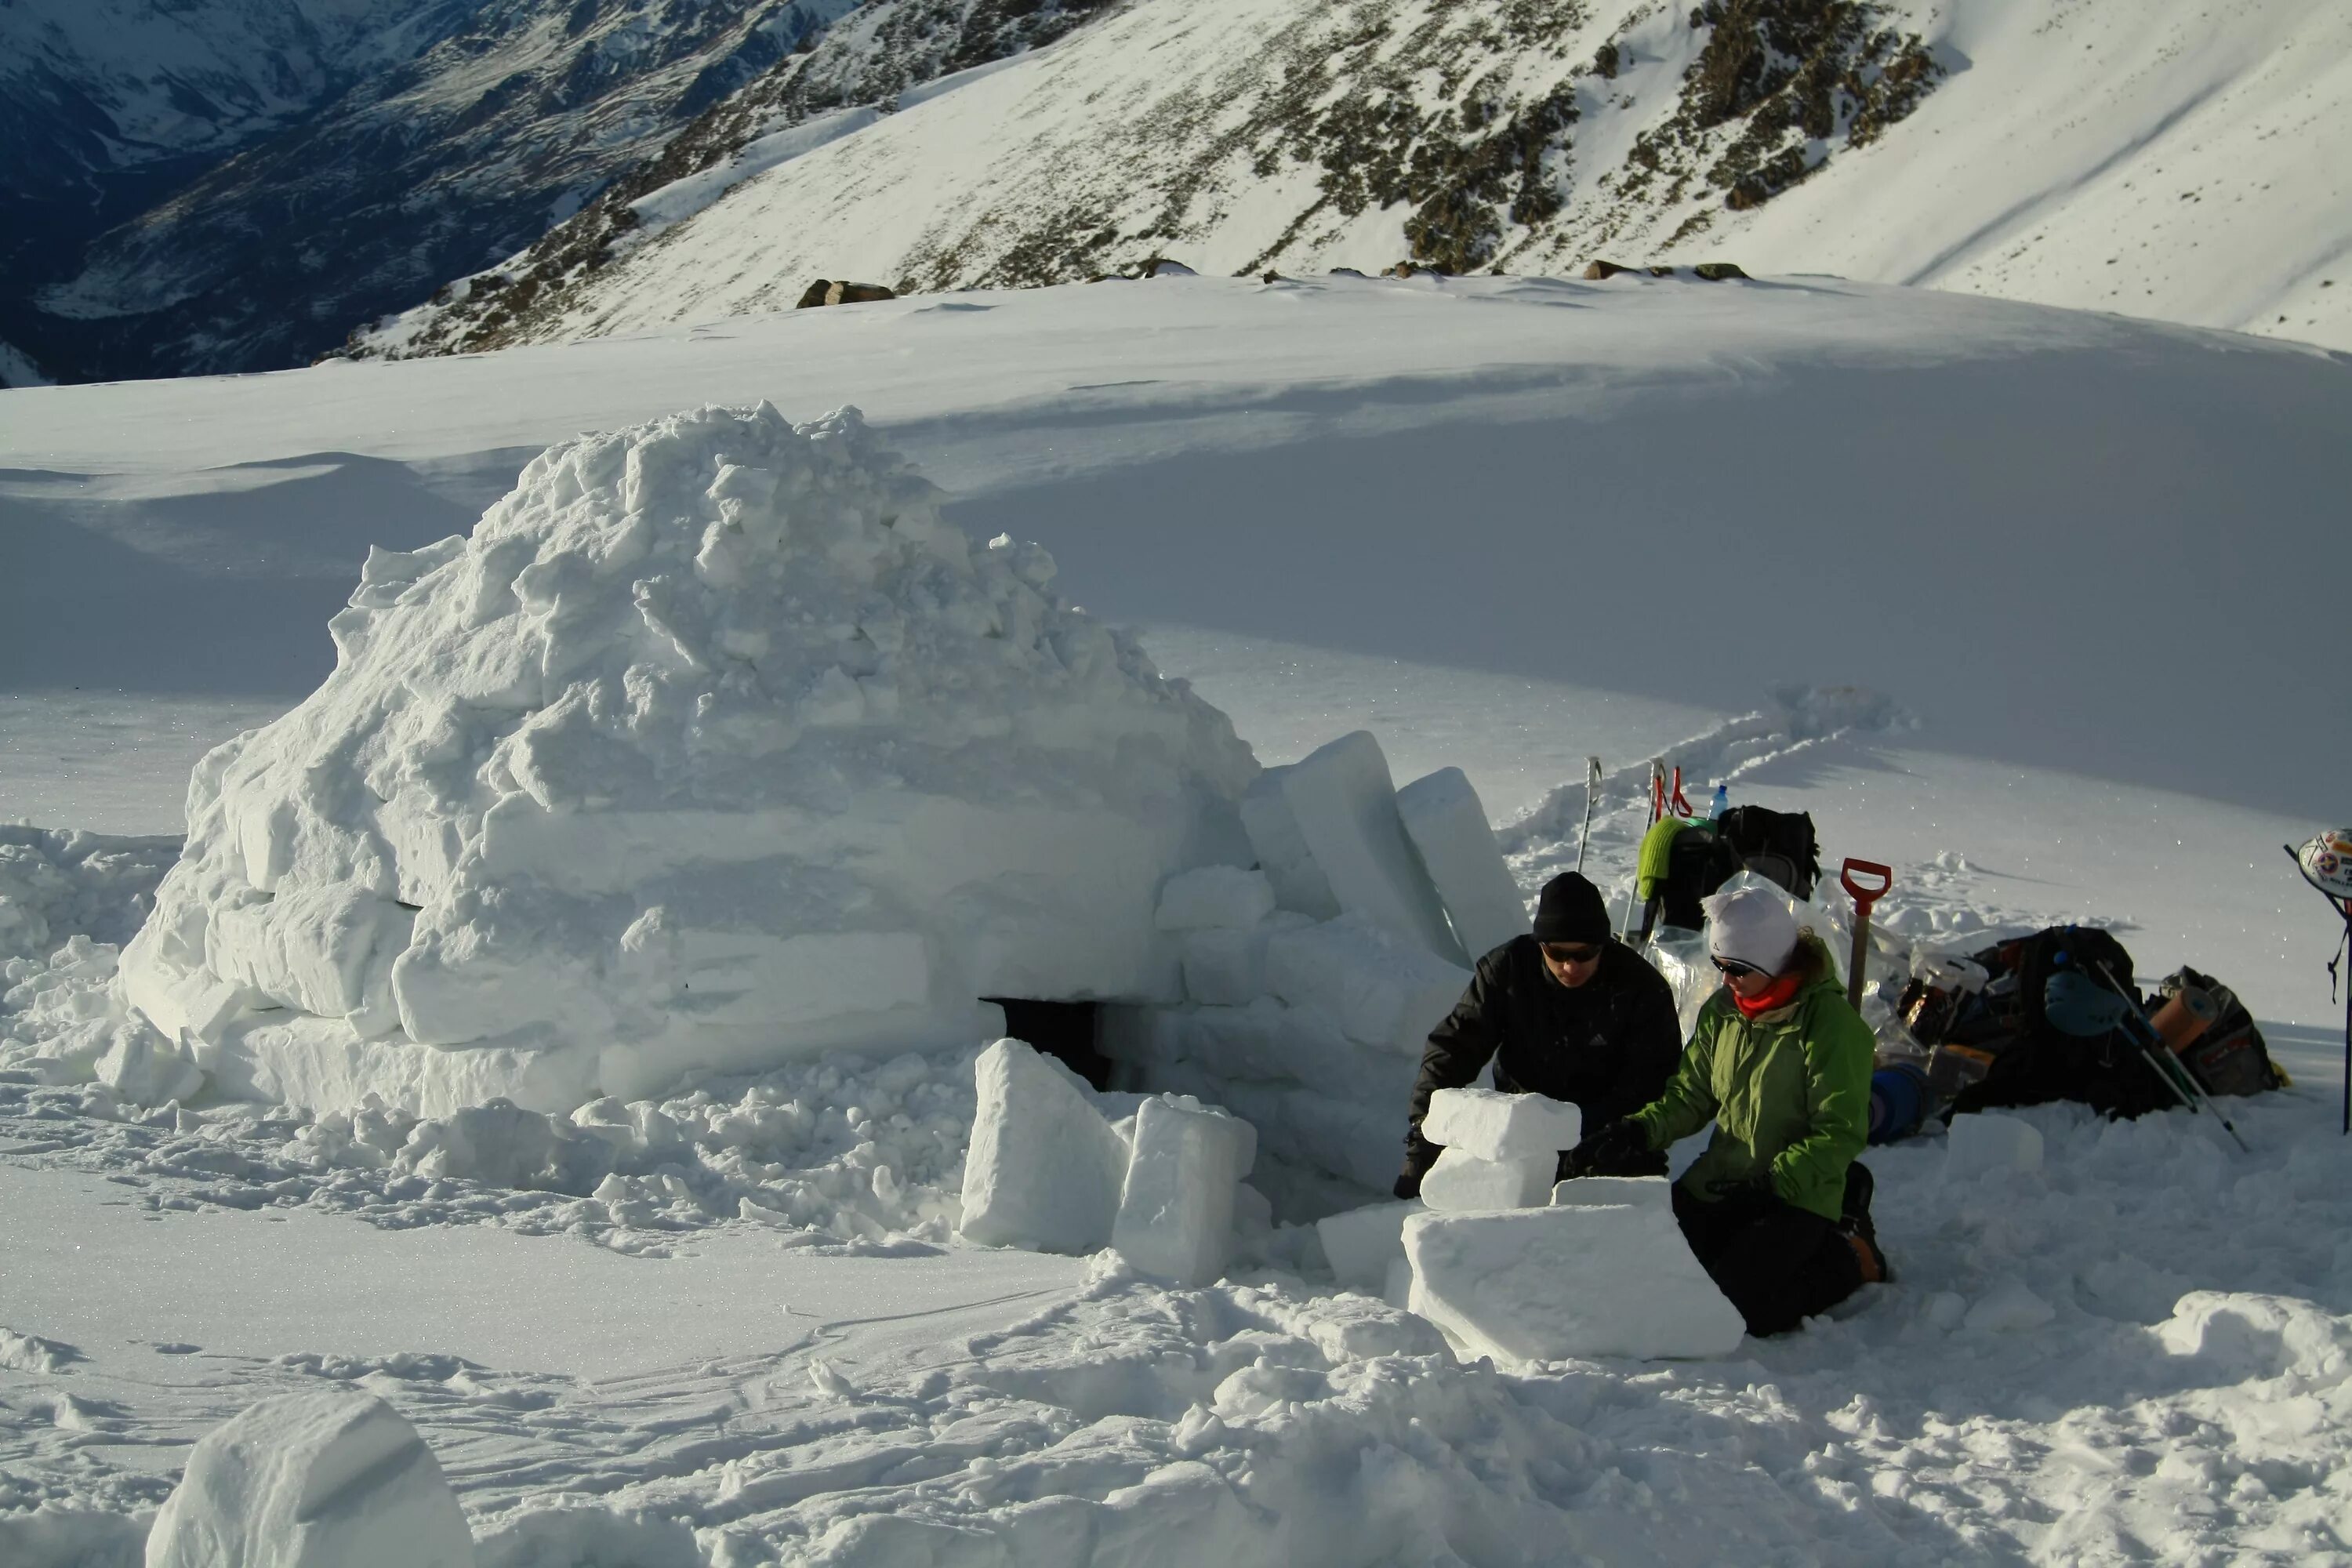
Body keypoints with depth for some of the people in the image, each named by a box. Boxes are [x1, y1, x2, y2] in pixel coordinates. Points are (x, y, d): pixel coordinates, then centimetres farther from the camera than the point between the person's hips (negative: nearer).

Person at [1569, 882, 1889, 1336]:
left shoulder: (1831, 1023, -17)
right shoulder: (1722, 1011, 4)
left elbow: (1841, 1132, -18)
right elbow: (1690, 1095, 10)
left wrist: (1771, 1185, -26)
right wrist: (1638, 1132, -9)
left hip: (1797, 1195, -7)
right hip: (1718, 1185, 7)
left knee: (1735, 1306, -22)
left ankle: (1849, 1259, 5)